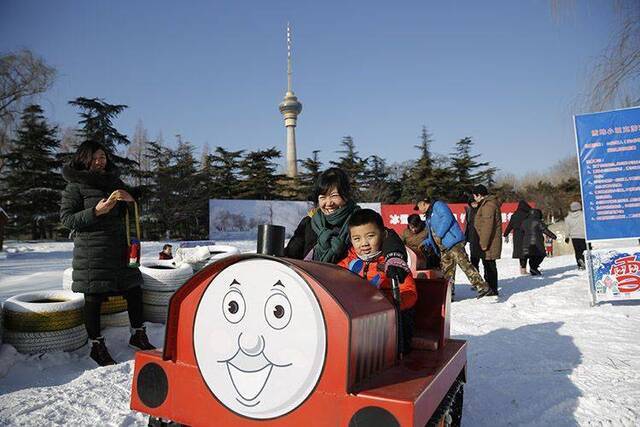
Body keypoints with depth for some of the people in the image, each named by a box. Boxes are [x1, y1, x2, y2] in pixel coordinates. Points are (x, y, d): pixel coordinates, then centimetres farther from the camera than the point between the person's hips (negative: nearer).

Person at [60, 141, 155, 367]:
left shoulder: (114, 181, 14)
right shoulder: (75, 186, -2)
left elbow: (130, 213, 20)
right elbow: (66, 218, -6)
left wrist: (129, 199, -3)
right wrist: (96, 211, -19)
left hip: (118, 246, 6)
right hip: (91, 250, -5)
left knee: (133, 289, 8)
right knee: (93, 297, 0)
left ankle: (138, 335, 24)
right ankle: (97, 347, 14)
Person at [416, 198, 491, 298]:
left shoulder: (438, 205, -1)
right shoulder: (428, 216, 28)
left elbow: (447, 218, -17)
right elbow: (432, 235, 32)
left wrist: (439, 235, -16)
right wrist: (425, 243, 18)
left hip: (453, 242, -10)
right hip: (443, 248, 10)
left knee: (464, 264, -15)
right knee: (447, 271, 10)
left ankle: (482, 287, -15)